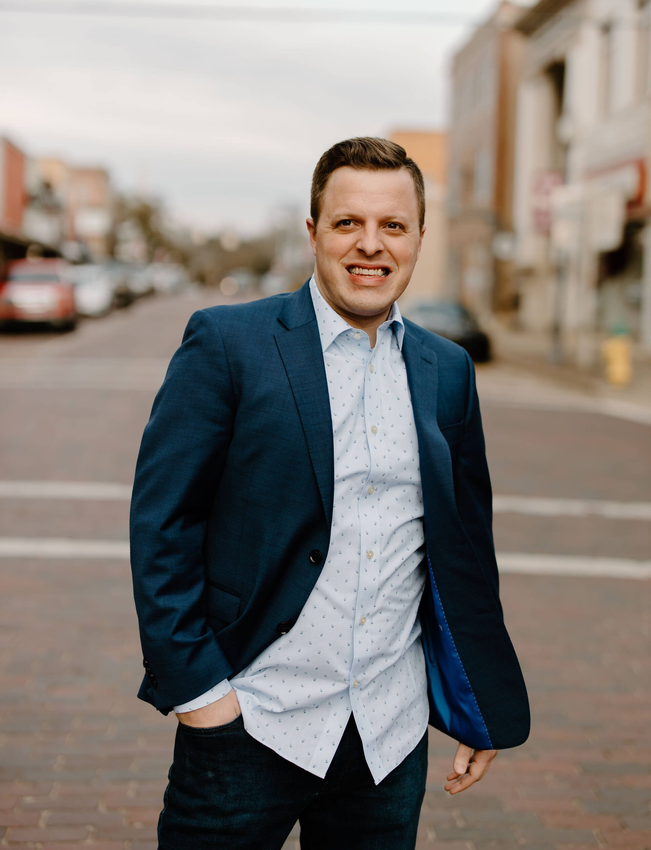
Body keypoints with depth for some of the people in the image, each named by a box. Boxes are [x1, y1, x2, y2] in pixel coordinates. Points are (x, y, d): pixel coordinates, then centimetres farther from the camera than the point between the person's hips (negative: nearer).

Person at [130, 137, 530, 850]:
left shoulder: (448, 371, 8)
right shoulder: (226, 342, -6)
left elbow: (466, 545, 14)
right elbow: (161, 522, -7)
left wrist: (482, 711, 15)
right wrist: (194, 685, -12)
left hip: (393, 738, 4)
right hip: (249, 725, -4)